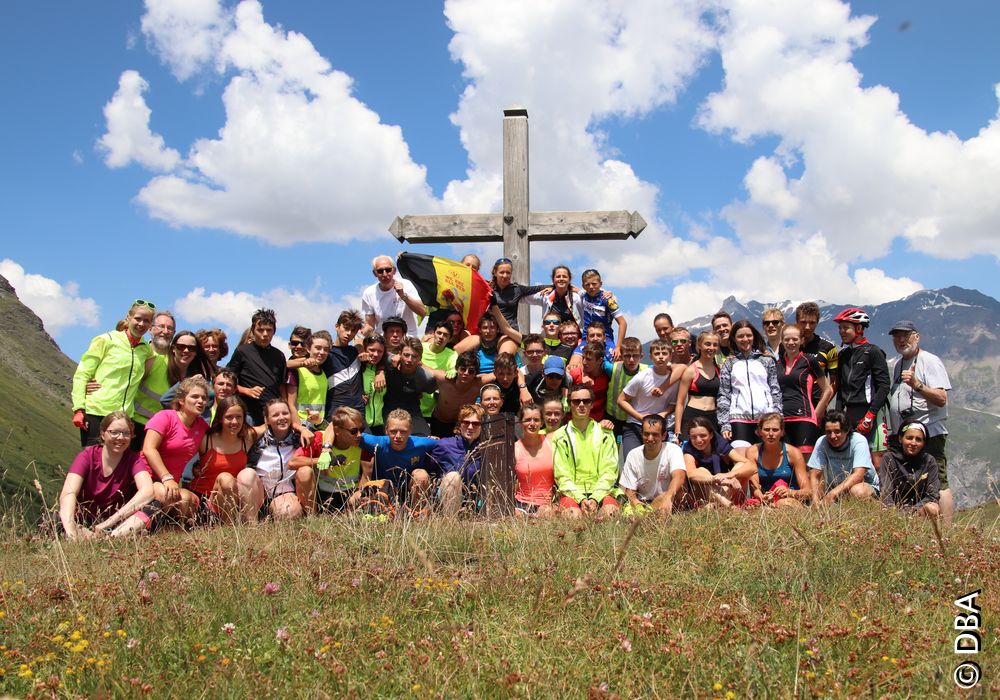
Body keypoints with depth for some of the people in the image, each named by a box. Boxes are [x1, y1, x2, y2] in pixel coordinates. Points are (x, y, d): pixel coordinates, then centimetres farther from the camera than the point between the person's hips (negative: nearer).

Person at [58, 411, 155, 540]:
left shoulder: (132, 459, -4)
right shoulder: (87, 455, -7)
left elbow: (147, 491, -24)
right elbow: (68, 493, -23)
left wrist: (107, 524, -35)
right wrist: (71, 532, -43)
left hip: (116, 524, 1)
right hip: (83, 523, 0)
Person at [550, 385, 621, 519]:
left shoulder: (605, 433, 11)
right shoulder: (560, 436, 8)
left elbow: (609, 472, 3)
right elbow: (562, 475, 0)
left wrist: (595, 499, -13)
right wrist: (581, 499, -16)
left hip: (600, 491, 1)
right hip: (572, 492, -1)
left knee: (610, 510, -31)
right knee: (573, 513, -33)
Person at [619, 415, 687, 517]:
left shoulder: (673, 450, -12)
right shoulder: (633, 456, -3)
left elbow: (679, 476, -32)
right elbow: (630, 492, -1)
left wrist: (668, 498, -53)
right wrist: (636, 504, -27)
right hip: (641, 503, 0)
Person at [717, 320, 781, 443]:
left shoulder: (767, 360, 14)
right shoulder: (729, 363, 11)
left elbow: (775, 391, 11)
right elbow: (723, 395, 6)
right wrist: (725, 424, -2)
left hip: (766, 417, 1)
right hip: (739, 418, -1)